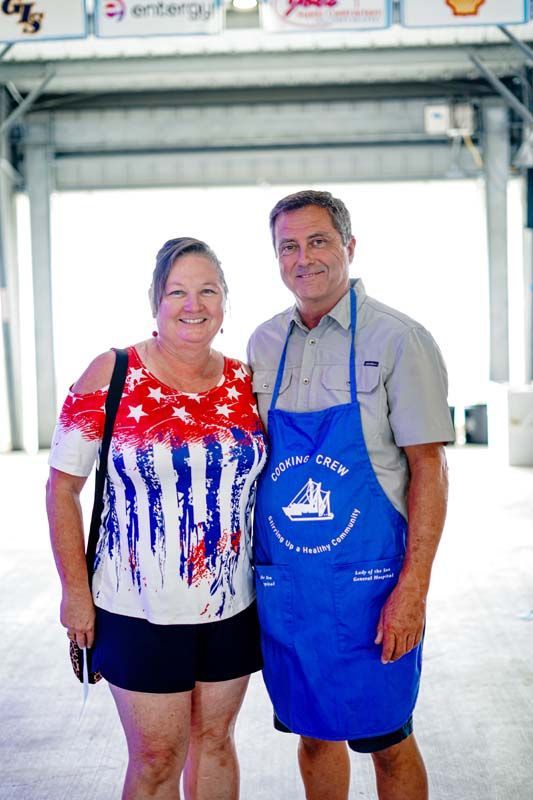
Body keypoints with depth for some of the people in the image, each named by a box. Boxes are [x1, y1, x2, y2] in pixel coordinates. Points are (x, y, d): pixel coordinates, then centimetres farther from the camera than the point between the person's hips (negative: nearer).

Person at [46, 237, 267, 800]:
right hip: (140, 610, -3)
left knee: (215, 740, 17)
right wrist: (75, 590, -9)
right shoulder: (112, 374, -9)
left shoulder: (246, 383, 2)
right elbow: (62, 485, -6)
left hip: (233, 605, 4)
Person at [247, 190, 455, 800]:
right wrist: (248, 569, 10)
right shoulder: (264, 344, 7)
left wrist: (412, 589, -16)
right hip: (283, 583, 4)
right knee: (314, 733, 17)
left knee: (387, 740, 9)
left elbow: (428, 469, -10)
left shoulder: (397, 339, -8)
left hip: (368, 582, -4)